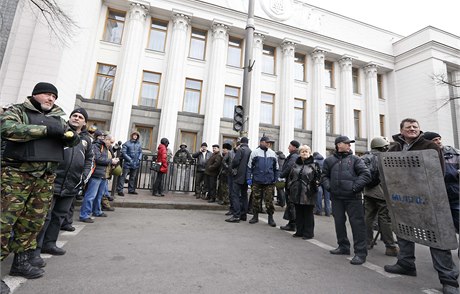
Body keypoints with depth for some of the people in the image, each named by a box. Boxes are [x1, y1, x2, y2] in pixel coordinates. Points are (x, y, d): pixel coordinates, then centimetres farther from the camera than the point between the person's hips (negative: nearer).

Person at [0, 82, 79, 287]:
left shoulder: (57, 117, 19)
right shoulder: (17, 110, 4)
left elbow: (72, 137, 17)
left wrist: (72, 137, -7)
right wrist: (46, 129, -16)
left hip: (46, 177, 5)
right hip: (17, 174, -5)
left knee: (33, 222, 10)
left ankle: (21, 262, 22)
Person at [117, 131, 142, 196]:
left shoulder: (139, 144, 8)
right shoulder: (127, 143, -5)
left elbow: (140, 152, 13)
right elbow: (123, 152, -10)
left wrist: (139, 159, -2)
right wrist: (130, 159, -15)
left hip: (136, 164, 5)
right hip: (127, 163, -5)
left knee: (133, 177, 15)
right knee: (124, 176, -5)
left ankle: (131, 190, 26)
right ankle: (120, 190, 1)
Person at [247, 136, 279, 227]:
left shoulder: (272, 153, 10)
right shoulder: (255, 152, 2)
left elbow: (276, 168, 16)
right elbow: (249, 166, 2)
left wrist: (275, 179, 11)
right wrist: (248, 178, -4)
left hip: (269, 182, 1)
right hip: (257, 181, -1)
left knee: (269, 200, 3)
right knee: (255, 199, 7)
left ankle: (270, 218, 17)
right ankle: (255, 216, 23)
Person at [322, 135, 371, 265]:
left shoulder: (355, 159, 3)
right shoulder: (329, 160, 9)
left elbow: (366, 174, -4)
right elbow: (325, 176, 16)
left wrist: (356, 187, -13)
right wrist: (329, 186, 0)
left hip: (353, 197, -3)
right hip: (336, 197, 3)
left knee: (357, 223, -3)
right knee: (339, 222, 13)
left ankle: (360, 252, 9)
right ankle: (343, 246, 30)